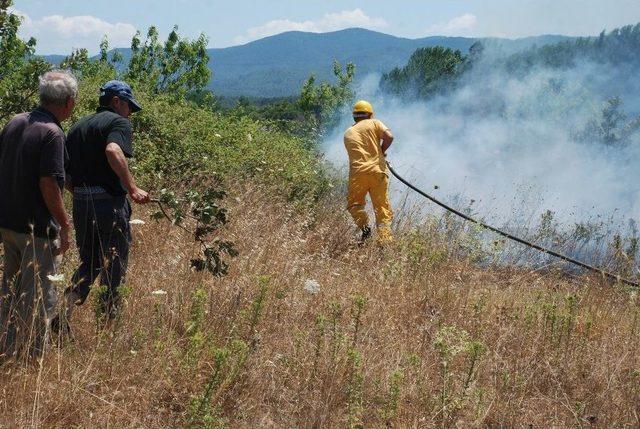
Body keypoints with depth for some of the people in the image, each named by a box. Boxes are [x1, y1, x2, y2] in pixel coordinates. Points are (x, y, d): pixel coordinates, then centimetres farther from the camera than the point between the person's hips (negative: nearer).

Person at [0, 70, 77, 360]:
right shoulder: (52, 133, -18)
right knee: (38, 297, 3)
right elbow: (49, 183, -23)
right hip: (37, 228, -8)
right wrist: (64, 225, -14)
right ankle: (32, 357, 10)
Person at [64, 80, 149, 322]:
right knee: (114, 266, 7)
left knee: (88, 263, 20)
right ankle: (108, 319, 12)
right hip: (109, 203, -7)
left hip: (80, 204, 7)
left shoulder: (78, 126, 17)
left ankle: (66, 308, 0)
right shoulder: (118, 122, -5)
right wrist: (132, 189, -27)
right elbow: (113, 151, -27)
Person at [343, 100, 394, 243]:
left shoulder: (348, 133, 20)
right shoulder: (374, 123, 10)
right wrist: (381, 152, 11)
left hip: (358, 173, 1)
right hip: (378, 171, -1)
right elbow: (389, 136, -5)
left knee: (354, 203, 17)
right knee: (382, 207, 4)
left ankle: (364, 226, -9)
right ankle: (385, 239, -6)